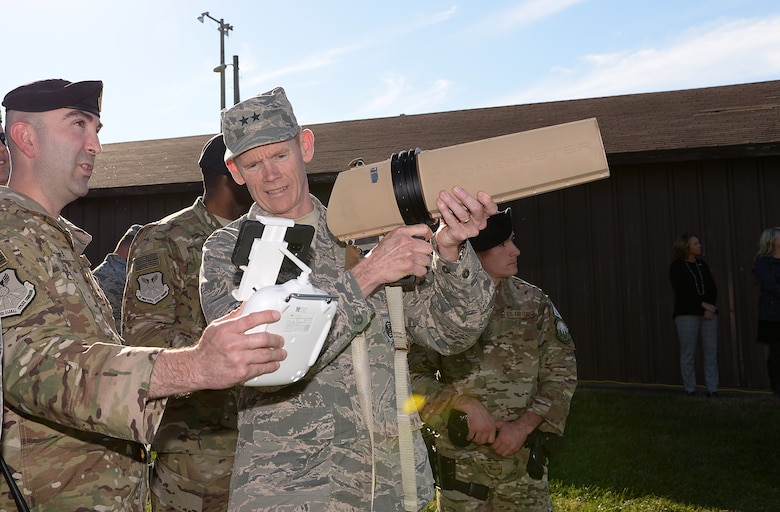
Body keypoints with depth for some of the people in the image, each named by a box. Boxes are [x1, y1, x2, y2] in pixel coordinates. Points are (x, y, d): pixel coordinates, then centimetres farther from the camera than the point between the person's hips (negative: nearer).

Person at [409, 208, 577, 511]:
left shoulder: (534, 303, 0)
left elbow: (561, 372, 1)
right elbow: (410, 376, -11)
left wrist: (524, 425, -10)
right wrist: (466, 404, -20)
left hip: (524, 461, 2)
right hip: (460, 462, -2)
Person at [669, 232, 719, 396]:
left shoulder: (702, 264, 16)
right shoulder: (676, 266, 1)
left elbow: (713, 289, 11)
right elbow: (681, 291, -9)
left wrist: (710, 308, -5)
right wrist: (703, 304, -14)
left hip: (708, 313, 5)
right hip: (687, 314, -4)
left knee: (711, 352, 0)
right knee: (688, 353, -4)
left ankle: (712, 389, 4)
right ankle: (690, 390, 2)